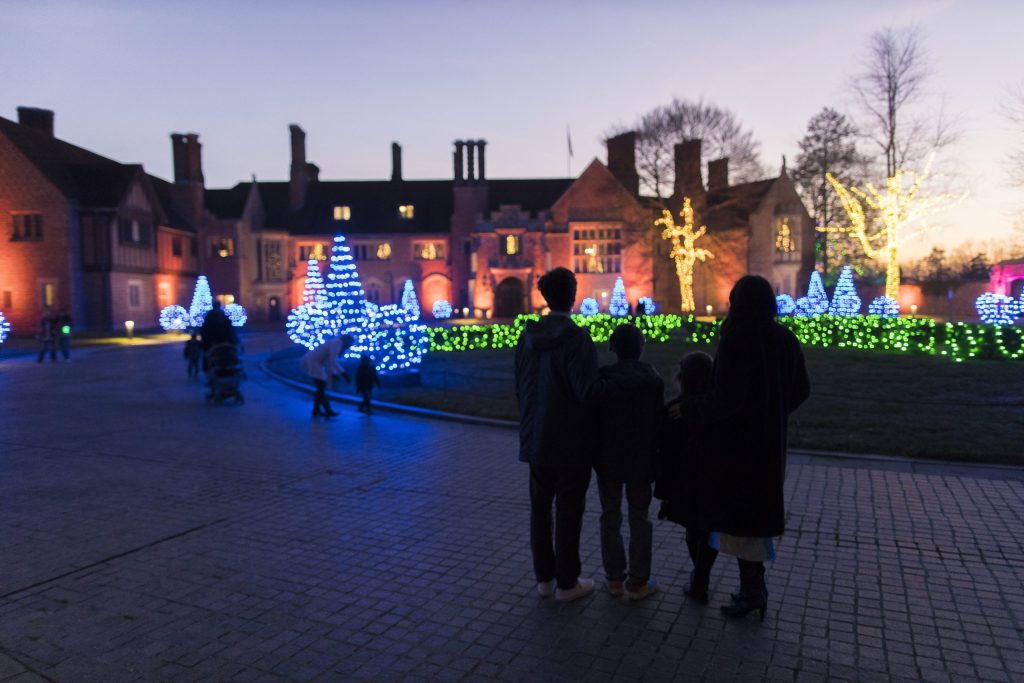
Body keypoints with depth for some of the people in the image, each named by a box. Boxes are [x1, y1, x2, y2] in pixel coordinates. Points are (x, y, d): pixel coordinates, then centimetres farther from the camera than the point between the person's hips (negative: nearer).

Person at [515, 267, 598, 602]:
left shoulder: (527, 337, 1)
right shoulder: (577, 339, -17)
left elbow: (519, 388, 7)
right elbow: (587, 393, -19)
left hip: (536, 440, 6)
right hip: (570, 443, -5)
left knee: (540, 508, 14)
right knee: (568, 511, 6)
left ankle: (544, 577, 26)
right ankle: (566, 583, 16)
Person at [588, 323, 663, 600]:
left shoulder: (602, 377, -8)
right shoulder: (653, 378, -7)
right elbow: (657, 422, -6)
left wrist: (595, 454, -1)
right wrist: (653, 456, 5)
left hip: (608, 460, 1)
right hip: (640, 460, -1)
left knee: (610, 516, 13)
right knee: (639, 519, 9)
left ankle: (615, 577, 19)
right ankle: (637, 582, 13)